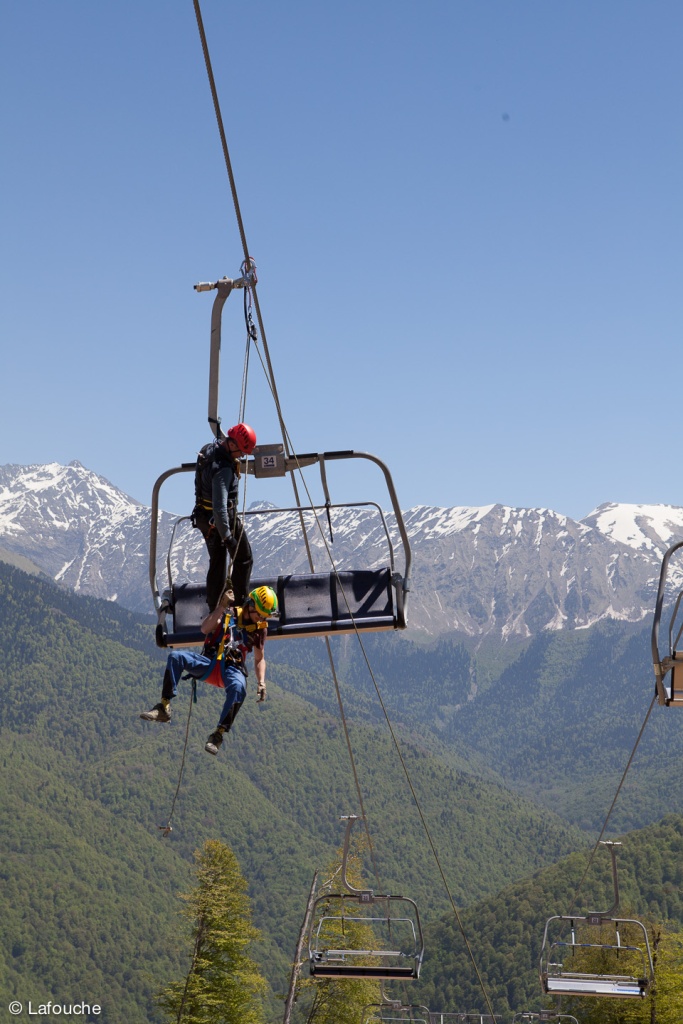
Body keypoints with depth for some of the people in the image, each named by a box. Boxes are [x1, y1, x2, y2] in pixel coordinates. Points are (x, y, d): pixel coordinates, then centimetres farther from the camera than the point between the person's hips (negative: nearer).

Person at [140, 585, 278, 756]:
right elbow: (205, 629, -6)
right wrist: (222, 606, -13)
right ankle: (164, 708, -28)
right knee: (176, 656, -26)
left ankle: (219, 734, -32)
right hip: (210, 664, 1)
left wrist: (261, 682, 0)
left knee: (238, 687, -39)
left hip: (232, 669, -1)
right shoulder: (229, 613, 8)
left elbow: (259, 659, 16)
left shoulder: (260, 628, 10)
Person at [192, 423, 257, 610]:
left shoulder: (208, 448, -1)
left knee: (216, 563, 16)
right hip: (223, 519, -9)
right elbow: (219, 506, -34)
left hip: (203, 516, 9)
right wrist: (227, 536, -29)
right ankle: (242, 605, 11)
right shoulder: (223, 468, -31)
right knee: (244, 559, 8)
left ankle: (213, 610, 19)